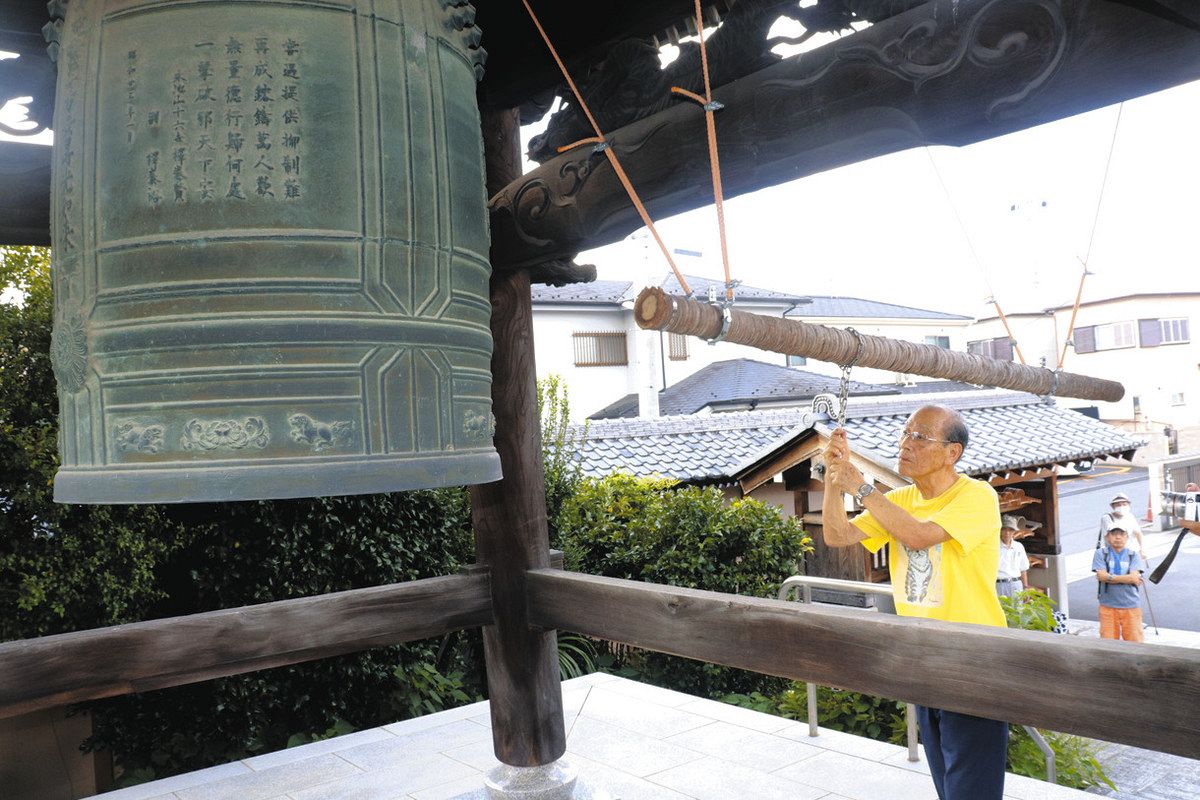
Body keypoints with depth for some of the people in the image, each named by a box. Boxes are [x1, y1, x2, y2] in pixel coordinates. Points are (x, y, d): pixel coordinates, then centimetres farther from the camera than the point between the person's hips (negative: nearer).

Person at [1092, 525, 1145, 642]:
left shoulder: (1133, 555, 5)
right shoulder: (1101, 554, 2)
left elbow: (1135, 577, -9)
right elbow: (1102, 576, -10)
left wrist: (1110, 577, -13)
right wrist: (1128, 578, -12)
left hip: (1131, 605, 1)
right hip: (1108, 605, -1)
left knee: (1135, 640, 4)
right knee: (1108, 642, 4)